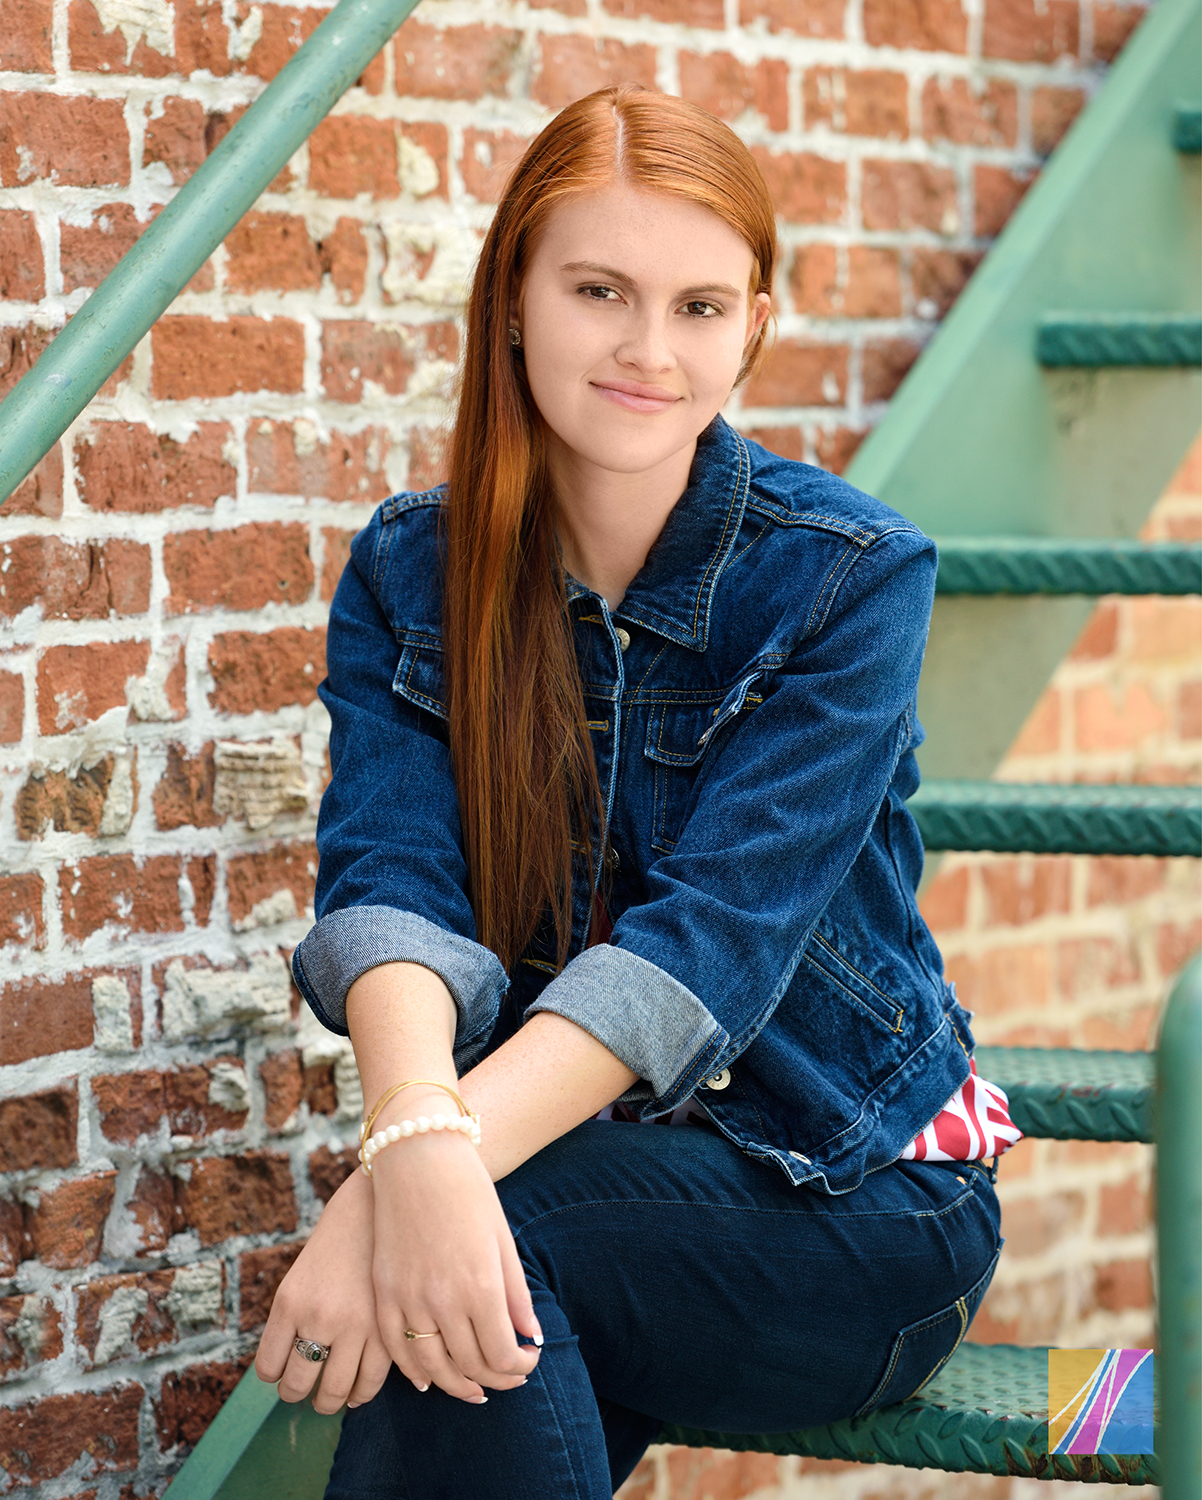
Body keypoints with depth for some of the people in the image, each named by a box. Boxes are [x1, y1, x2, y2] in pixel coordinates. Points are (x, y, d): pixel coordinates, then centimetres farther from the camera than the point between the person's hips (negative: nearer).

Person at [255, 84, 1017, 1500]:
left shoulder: (851, 575, -10)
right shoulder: (408, 572, 0)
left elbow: (717, 928, -21)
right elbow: (386, 882, -14)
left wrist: (446, 1156, -36)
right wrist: (415, 1134, -37)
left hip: (844, 1196, -2)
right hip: (574, 1166, 2)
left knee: (491, 1238, -31)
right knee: (438, 1267, -31)